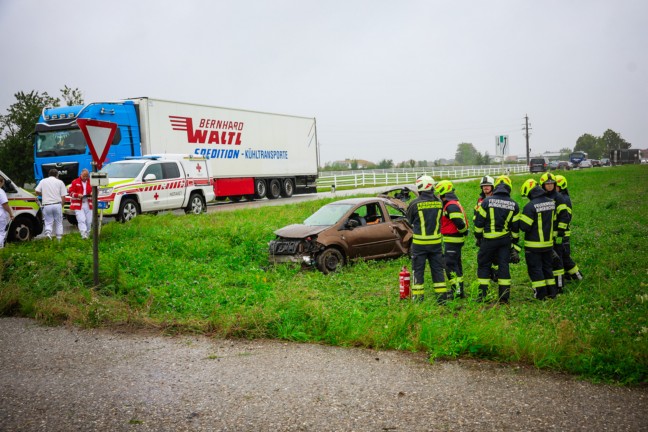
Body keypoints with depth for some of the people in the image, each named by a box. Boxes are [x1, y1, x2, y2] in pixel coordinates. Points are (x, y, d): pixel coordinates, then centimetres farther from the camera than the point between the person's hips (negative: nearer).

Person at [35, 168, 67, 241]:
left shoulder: (43, 181, 9)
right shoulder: (60, 182, 4)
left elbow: (37, 191, 3)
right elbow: (63, 196, 0)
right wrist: (61, 205, 11)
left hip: (47, 205, 1)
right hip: (57, 205, -1)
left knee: (48, 222, 8)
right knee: (59, 223, 10)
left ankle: (48, 233, -19)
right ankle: (59, 239, 8)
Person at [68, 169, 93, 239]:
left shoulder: (91, 182, 10)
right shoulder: (75, 182, 1)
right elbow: (70, 192, 0)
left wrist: (92, 193, -7)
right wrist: (77, 195, -18)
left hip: (88, 205, 4)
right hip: (78, 205, -4)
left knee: (89, 221, 6)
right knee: (81, 220, -17)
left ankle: (87, 235, 21)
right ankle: (84, 235, -25)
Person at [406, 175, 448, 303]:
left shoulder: (415, 204, -12)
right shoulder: (439, 202, -1)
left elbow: (409, 221, 3)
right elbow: (440, 220, 9)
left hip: (419, 243, -3)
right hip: (436, 242, 3)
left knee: (418, 270, 6)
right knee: (437, 269, 12)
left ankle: (418, 297, 7)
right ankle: (442, 296, 15)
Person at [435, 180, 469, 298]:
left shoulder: (451, 206, -18)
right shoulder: (454, 204, 16)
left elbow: (459, 222, -25)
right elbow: (460, 222, 21)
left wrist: (463, 232, -11)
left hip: (452, 240, -11)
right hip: (455, 240, 11)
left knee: (450, 265, -8)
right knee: (456, 264, 16)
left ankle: (457, 291, -6)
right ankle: (460, 290, 24)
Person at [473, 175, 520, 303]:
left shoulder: (487, 201, -6)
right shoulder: (514, 205, 2)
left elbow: (479, 221, -4)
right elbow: (515, 226, 6)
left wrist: (478, 236, 8)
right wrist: (515, 240, 18)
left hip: (488, 239, -2)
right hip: (505, 239, 3)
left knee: (484, 265, 8)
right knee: (504, 266, 8)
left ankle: (482, 295, 7)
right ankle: (504, 297, 8)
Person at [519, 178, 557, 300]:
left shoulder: (530, 206, -21)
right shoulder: (552, 202, 2)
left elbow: (524, 226, -19)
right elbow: (553, 220, 14)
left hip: (534, 245, -7)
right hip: (548, 242, 7)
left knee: (535, 268, 4)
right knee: (548, 267, 18)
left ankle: (541, 294, 5)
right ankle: (551, 291, 23)